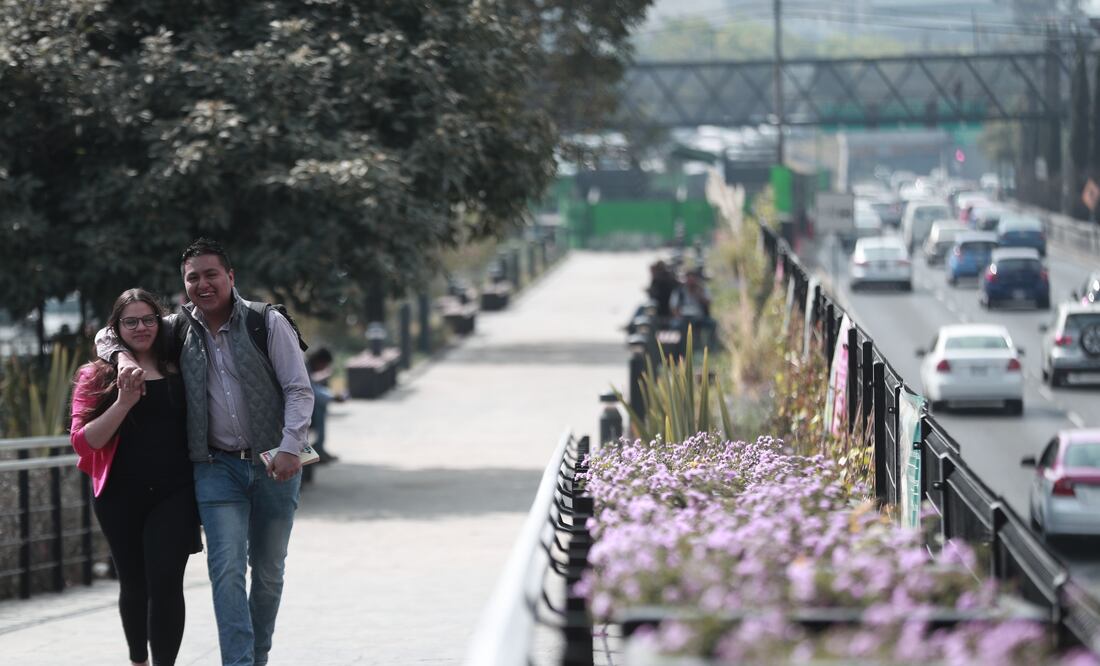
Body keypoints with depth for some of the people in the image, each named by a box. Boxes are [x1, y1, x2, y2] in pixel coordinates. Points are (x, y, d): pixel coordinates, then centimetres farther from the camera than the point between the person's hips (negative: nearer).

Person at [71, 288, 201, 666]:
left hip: (174, 493, -1)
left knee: (165, 581, -12)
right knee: (134, 584, 12)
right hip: (122, 497, 1)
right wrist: (125, 401, -16)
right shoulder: (98, 376, 4)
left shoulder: (179, 370, 7)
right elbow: (83, 441, -7)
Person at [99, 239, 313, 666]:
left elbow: (299, 390, -5)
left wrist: (289, 448, -18)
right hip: (217, 467, 1)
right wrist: (124, 358, -5)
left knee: (269, 571, 8)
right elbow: (110, 334, 18)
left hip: (273, 465, -1)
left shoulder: (268, 323, -3)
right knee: (227, 570, -13)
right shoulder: (180, 329, 5)